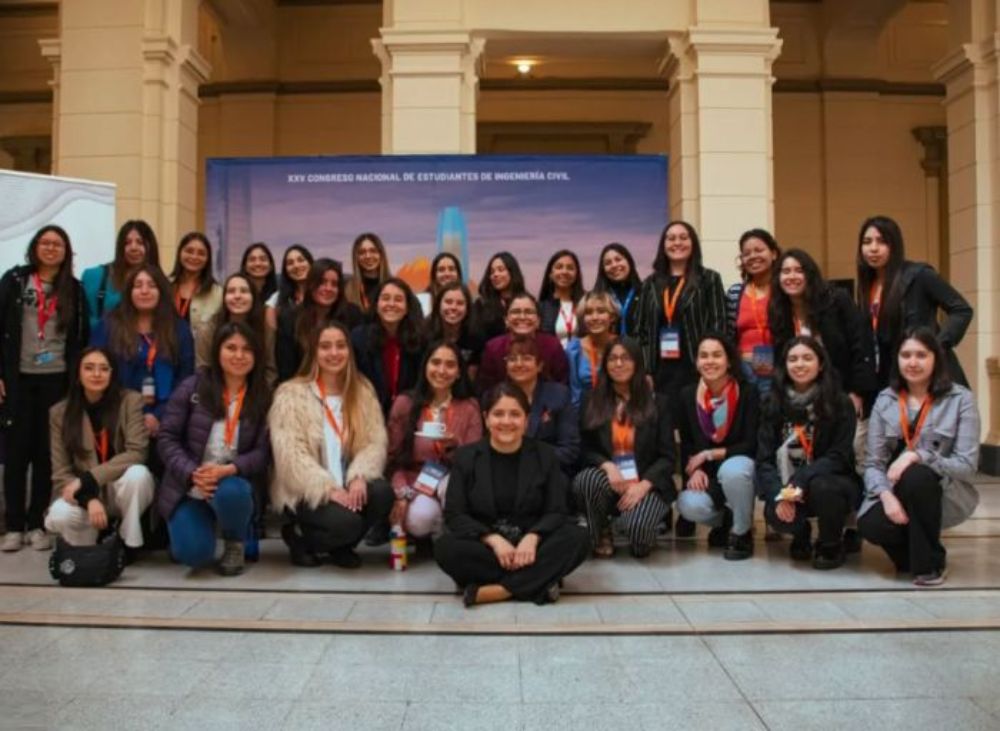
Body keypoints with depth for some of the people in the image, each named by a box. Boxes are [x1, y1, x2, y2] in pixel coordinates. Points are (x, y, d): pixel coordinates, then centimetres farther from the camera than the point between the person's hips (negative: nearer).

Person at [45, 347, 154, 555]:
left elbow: (136, 454, -18)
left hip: (122, 489, -1)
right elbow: (61, 473, -6)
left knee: (137, 473, -35)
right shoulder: (60, 412, -3)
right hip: (84, 494, 1)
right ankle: (90, 548, 4)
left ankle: (129, 543, -12)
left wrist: (87, 480, -23)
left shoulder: (131, 400, -10)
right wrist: (89, 499, -25)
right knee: (59, 517, -31)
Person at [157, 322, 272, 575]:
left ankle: (236, 543, -1)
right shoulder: (192, 388, -3)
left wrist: (229, 469, -24)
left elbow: (263, 451, -6)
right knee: (193, 553, -22)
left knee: (230, 493, -37)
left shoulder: (263, 397, -1)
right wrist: (192, 474, -19)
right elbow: (167, 437, -4)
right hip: (190, 487, 0)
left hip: (234, 483, 0)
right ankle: (204, 524, 19)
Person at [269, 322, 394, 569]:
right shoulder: (291, 393, -4)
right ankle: (299, 537, 4)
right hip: (306, 493, -4)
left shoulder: (363, 391, 9)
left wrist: (359, 477, -20)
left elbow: (376, 442, -1)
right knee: (346, 522, -30)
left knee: (383, 493, -26)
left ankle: (341, 546, 3)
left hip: (348, 487, 5)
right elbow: (291, 454, -13)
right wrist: (330, 489, -22)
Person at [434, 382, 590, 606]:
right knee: (444, 547, -30)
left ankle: (490, 591, -29)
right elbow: (454, 514, -4)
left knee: (577, 537, -26)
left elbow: (556, 512, -1)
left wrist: (532, 538, -22)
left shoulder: (545, 455, 5)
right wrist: (494, 539, -20)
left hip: (530, 546, 1)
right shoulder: (465, 456, 3)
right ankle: (538, 581, -28)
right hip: (484, 547, -1)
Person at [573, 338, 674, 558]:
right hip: (609, 480, 2)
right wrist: (607, 466, -16)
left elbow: (667, 456, 0)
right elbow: (586, 450, 6)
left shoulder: (656, 404, 4)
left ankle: (645, 510, 9)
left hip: (648, 485, -2)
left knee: (638, 530, -31)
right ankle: (602, 536, -4)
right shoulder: (592, 403, 8)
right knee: (586, 479, -34)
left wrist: (643, 486, -16)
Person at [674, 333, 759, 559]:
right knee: (689, 506, -29)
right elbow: (685, 444, 5)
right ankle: (724, 522, 9)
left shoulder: (748, 392, -12)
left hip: (739, 468, -2)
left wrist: (709, 454, -18)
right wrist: (694, 470, -13)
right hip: (705, 475, 2)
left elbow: (751, 445, -14)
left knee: (732, 470, -38)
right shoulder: (687, 395, -2)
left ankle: (742, 532, -10)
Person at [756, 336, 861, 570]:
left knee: (821, 488, -36)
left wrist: (800, 482, -28)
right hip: (787, 484, 2)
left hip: (831, 482, -2)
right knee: (776, 514, -30)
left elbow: (838, 456, -14)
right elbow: (765, 458, -5)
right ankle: (801, 535, 11)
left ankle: (832, 545, -3)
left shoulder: (840, 403, -8)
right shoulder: (773, 403, -1)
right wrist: (778, 494, -23)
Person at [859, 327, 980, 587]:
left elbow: (967, 464, -13)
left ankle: (931, 562, -12)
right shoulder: (885, 400, 1)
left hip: (946, 494, -2)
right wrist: (886, 495, -23)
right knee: (870, 525, -30)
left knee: (915, 476, -36)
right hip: (897, 491, 2)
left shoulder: (961, 399, -7)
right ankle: (914, 545, 8)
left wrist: (916, 456, -27)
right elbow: (873, 462, -3)